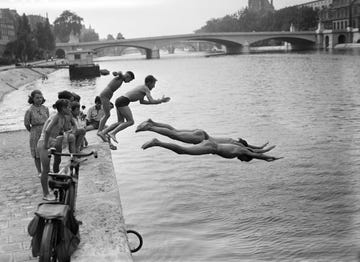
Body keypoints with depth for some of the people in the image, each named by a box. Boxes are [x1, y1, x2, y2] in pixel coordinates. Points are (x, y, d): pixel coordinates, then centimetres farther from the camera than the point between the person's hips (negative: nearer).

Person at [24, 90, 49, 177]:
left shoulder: (45, 108, 0)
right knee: (37, 154, 6)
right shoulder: (29, 111, -11)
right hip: (35, 134, -3)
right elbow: (26, 124, -1)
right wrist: (33, 132, 11)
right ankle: (39, 172, 20)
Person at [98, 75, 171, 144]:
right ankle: (112, 133, -16)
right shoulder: (146, 89, -4)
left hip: (119, 100, 10)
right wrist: (161, 100, 4)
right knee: (130, 121, -9)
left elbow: (141, 101, 34)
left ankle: (103, 132, 5)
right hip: (123, 102, -10)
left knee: (121, 122, 12)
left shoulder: (141, 87, 25)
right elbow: (151, 101, -14)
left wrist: (156, 101, 31)